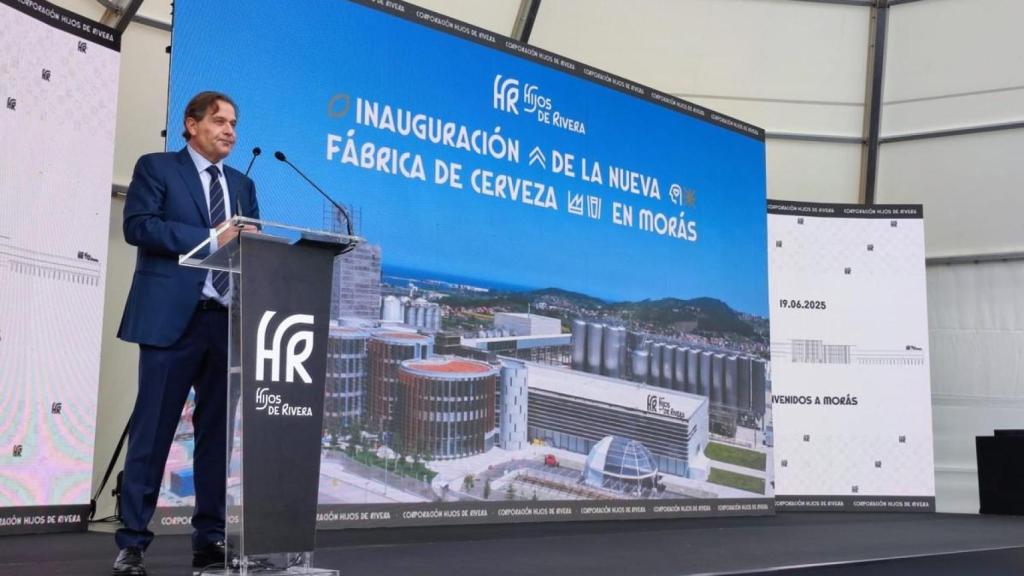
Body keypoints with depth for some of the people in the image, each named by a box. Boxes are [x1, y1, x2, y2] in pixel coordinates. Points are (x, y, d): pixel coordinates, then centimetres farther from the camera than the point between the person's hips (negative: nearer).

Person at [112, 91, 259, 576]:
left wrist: (249, 243, -8)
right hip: (173, 317, -5)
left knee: (217, 432, 7)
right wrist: (211, 237, -15)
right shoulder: (156, 168, 6)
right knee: (153, 430, -3)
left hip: (229, 320, 5)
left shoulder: (243, 185, 21)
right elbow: (138, 226, -9)